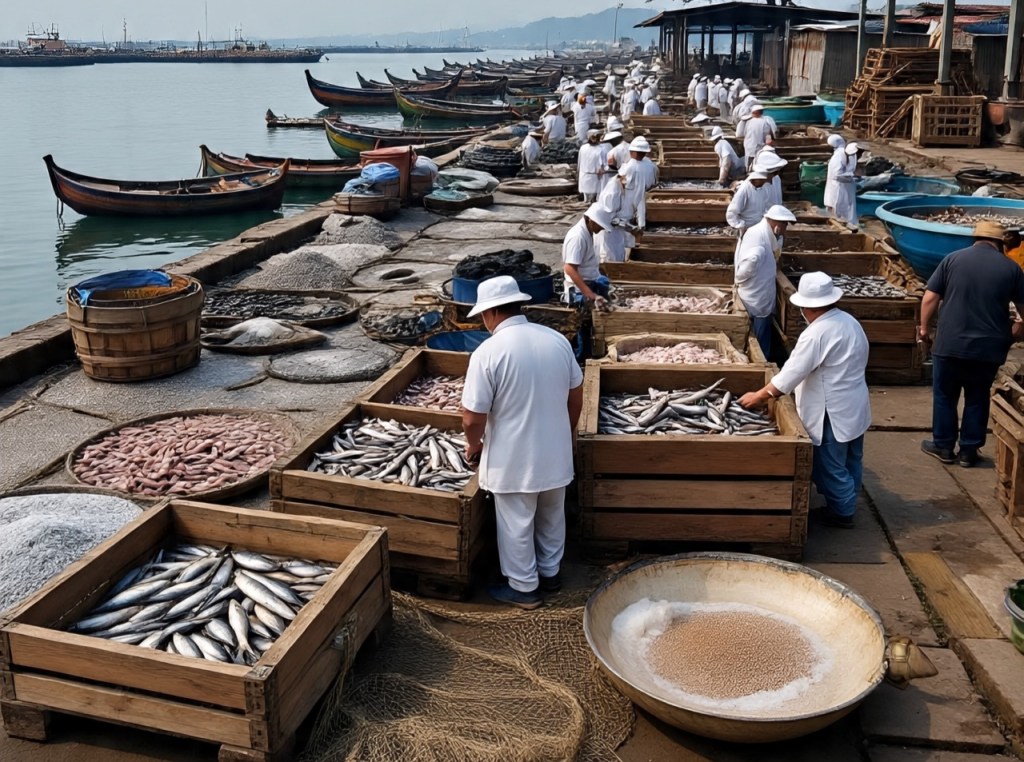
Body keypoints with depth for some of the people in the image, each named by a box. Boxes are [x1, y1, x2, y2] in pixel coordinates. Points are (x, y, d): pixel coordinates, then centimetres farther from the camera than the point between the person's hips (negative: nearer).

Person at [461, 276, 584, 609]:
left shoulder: (489, 351, -21)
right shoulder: (557, 339, -4)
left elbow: (472, 418, -18)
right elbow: (576, 396, 7)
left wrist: (473, 445, 2)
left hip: (513, 459, -5)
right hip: (555, 452, 5)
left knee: (516, 526, 14)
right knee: (551, 517, 24)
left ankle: (523, 588, 29)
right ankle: (550, 573, 42)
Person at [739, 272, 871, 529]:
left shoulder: (817, 334, -26)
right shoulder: (849, 321, 3)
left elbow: (791, 374, -23)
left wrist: (759, 396, -12)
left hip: (834, 412, -10)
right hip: (854, 406, 10)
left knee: (831, 466, 7)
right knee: (850, 461, 22)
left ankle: (841, 512, 20)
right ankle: (847, 503, 37)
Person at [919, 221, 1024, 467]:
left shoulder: (953, 259, -1)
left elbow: (930, 299, -4)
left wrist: (923, 327, 9)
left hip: (950, 344, -1)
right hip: (988, 348, 1)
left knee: (944, 396, 14)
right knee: (977, 399, 15)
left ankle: (943, 446, 23)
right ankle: (969, 451, 21)